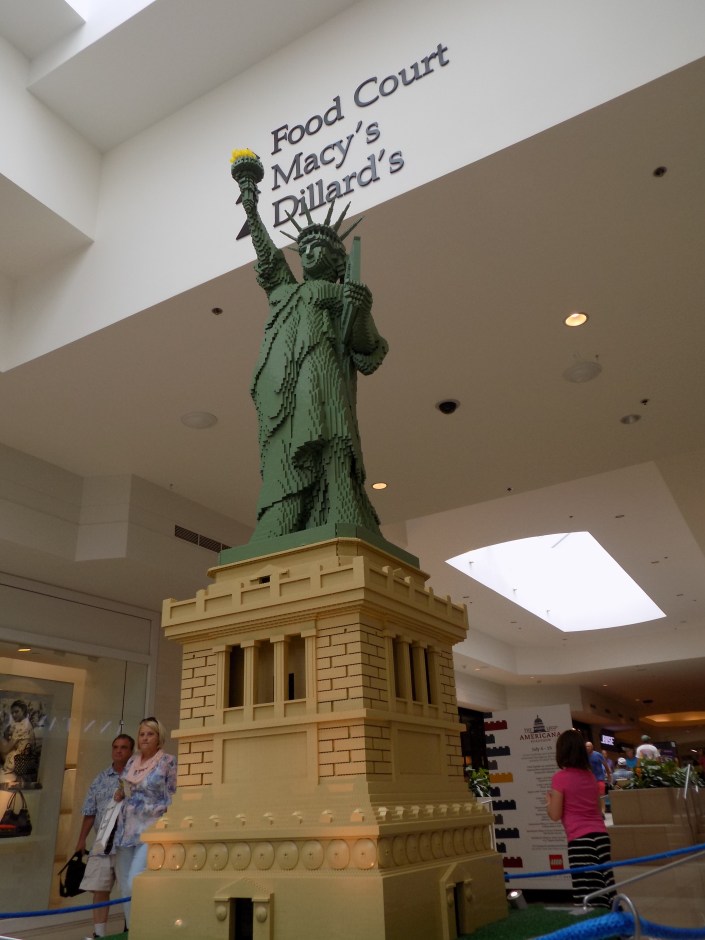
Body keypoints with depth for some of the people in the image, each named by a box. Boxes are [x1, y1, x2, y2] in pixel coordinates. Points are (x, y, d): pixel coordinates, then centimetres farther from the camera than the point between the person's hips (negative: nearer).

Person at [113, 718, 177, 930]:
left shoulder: (168, 762, -6)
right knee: (125, 885, 9)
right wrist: (120, 793, 4)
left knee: (135, 883, -17)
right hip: (127, 829, 7)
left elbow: (172, 799, -5)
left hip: (151, 829, -6)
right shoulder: (132, 761, 11)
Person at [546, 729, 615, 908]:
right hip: (601, 834, 7)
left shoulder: (560, 778, -9)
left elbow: (555, 815, -6)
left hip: (580, 839, -7)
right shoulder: (590, 775, 11)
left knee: (588, 895, -5)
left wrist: (548, 800, 13)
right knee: (605, 888, 13)